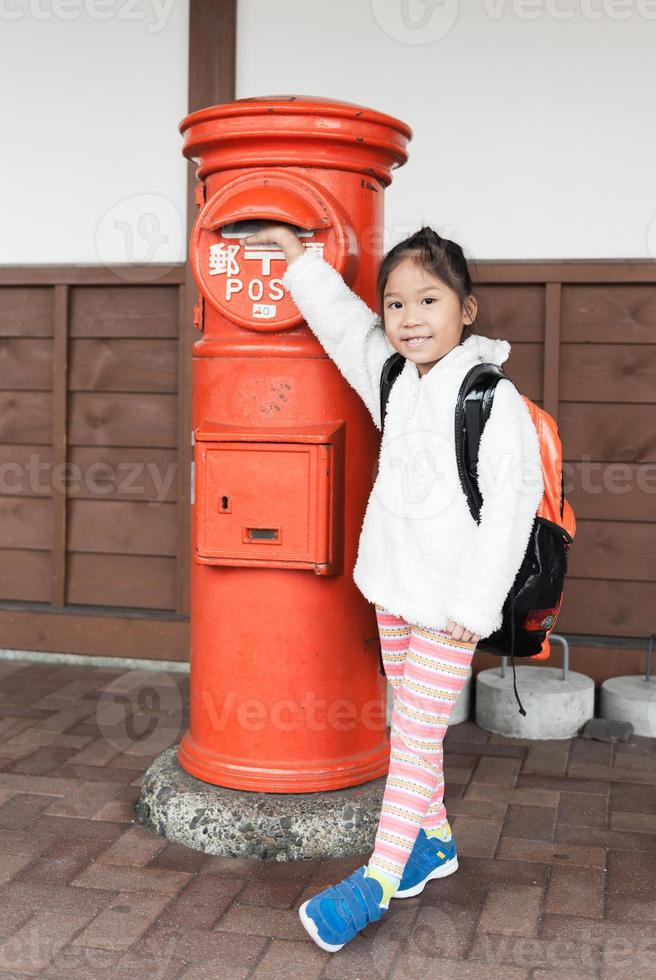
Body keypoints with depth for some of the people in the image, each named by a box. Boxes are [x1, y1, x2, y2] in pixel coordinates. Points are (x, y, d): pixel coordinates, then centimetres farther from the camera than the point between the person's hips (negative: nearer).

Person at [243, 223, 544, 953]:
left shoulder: (492, 397, -15)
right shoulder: (391, 379, 5)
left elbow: (512, 501, -16)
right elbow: (339, 316, 19)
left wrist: (476, 603, -16)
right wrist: (295, 251, 21)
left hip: (450, 601, -7)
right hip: (391, 586, 7)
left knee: (416, 732, -1)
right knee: (408, 722, 17)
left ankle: (376, 879, 8)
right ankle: (435, 839, 35)